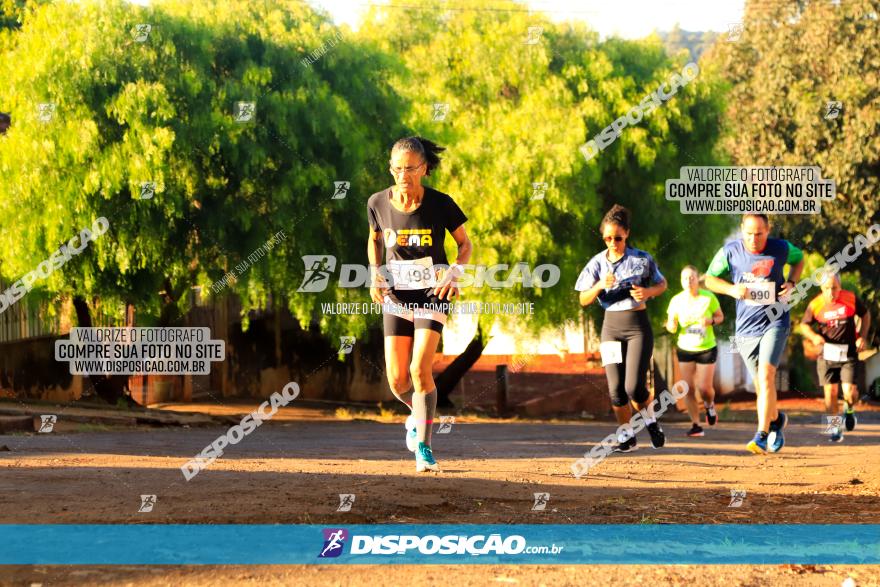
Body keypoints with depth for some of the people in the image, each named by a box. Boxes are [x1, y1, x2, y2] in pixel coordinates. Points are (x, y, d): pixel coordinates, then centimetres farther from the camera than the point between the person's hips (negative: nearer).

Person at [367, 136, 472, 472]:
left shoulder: (440, 204, -11)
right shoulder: (378, 203, -4)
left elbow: (465, 243, 2)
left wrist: (455, 273, -16)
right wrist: (374, 274, 1)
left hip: (432, 293, -3)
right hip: (396, 295, 3)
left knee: (420, 369, -17)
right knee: (397, 381, -1)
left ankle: (424, 448, -6)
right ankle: (418, 414, 34)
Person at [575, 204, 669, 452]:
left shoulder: (641, 260, -3)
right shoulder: (597, 263, 2)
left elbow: (662, 284, 9)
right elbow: (584, 300, 1)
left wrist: (648, 292, -12)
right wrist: (600, 285, -18)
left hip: (638, 325, -3)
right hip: (611, 327, 3)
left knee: (634, 387, -13)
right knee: (615, 389, -2)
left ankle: (650, 418, 17)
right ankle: (627, 436, 15)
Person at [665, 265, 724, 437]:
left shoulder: (708, 297, -12)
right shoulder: (676, 301, -8)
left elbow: (720, 316, 1)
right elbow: (670, 325, 1)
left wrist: (711, 321, -22)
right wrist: (672, 326, -24)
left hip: (707, 348, -2)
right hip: (685, 349, 2)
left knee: (704, 387, -6)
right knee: (688, 389, -5)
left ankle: (710, 405, 30)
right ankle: (696, 425, 5)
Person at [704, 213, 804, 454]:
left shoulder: (781, 249, -5)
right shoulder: (729, 252, -6)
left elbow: (799, 258, 17)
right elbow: (709, 279, 5)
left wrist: (791, 283, -2)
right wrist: (731, 289, -14)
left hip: (775, 321, -2)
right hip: (746, 327, 2)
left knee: (766, 374, -20)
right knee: (761, 385, 9)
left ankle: (762, 436, -21)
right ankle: (776, 419, 39)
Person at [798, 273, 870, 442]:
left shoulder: (851, 299, -6)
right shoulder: (815, 305, -7)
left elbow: (865, 314, 11)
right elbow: (804, 325, 7)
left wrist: (862, 337, 0)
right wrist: (813, 336, -14)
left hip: (848, 351, 0)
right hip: (827, 353, 0)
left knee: (850, 392, -10)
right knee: (830, 393, -3)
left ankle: (849, 409, 26)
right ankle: (835, 429, 13)